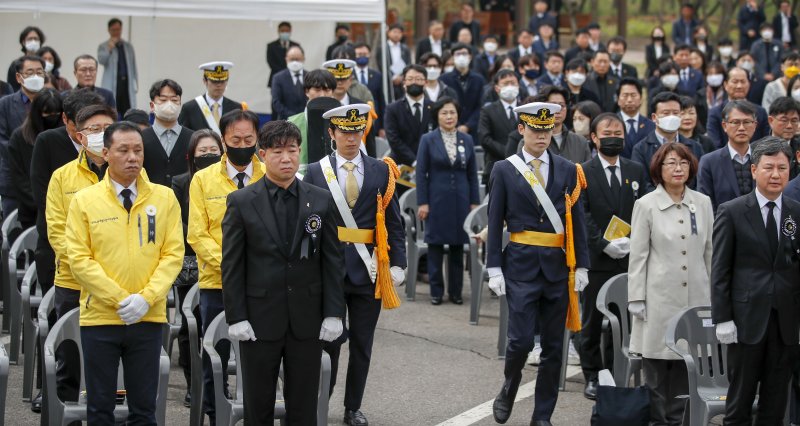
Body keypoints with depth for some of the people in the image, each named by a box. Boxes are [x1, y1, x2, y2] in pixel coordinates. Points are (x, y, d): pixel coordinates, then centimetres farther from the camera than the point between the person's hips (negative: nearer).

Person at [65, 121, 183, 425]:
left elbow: (173, 254, 0)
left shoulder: (164, 198, 3)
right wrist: (119, 299, -13)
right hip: (99, 318, -1)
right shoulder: (84, 201, -1)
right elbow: (79, 259, -5)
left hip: (148, 318, 1)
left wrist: (146, 298, -13)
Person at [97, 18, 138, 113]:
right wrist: (109, 49, -31)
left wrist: (136, 82, 11)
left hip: (127, 84, 4)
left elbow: (133, 65, 19)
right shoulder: (103, 46, 4)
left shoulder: (128, 46, 17)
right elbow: (101, 60, -15)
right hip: (111, 85, -3)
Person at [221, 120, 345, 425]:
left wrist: (333, 313, -2)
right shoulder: (241, 202, -1)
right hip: (259, 320, -1)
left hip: (308, 320, 1)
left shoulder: (321, 200, 4)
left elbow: (333, 260, 5)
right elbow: (232, 265, -2)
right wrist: (236, 317, -8)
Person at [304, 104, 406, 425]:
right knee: (328, 342, 3)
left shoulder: (381, 171, 5)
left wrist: (397, 264, -3)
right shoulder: (315, 173, 2)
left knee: (362, 345, 7)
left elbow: (394, 223, 4)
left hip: (368, 269, 1)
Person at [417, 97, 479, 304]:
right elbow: (421, 173, -3)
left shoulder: (466, 140, 6)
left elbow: (472, 174, 9)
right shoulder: (428, 140, -2)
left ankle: (455, 291, 14)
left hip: (460, 200, 2)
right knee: (435, 246, 2)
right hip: (437, 200, -2)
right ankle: (436, 292, 9)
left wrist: (474, 201, 4)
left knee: (458, 247, 6)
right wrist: (422, 203, -8)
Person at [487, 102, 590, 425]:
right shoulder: (504, 170, 2)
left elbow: (577, 222, 7)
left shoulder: (567, 171, 7)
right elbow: (495, 223, 1)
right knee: (521, 340, -10)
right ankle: (508, 391, 18)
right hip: (521, 265, -2)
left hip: (558, 266, 2)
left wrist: (581, 266, 2)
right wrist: (494, 270, -4)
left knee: (553, 347, 4)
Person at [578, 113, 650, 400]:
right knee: (593, 320, 3)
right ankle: (592, 377, 11)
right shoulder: (582, 173, -2)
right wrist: (604, 244, -16)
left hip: (630, 258, 3)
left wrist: (632, 242, -5)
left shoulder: (636, 171, 11)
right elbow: (581, 217, -8)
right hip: (596, 258, -3)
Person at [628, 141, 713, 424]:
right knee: (656, 364, 0)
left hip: (695, 295, 3)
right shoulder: (646, 205, -1)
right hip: (660, 297, -3)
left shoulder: (703, 204, 7)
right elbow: (638, 255, -1)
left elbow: (710, 252, 11)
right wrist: (636, 299, -4)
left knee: (686, 365, 5)